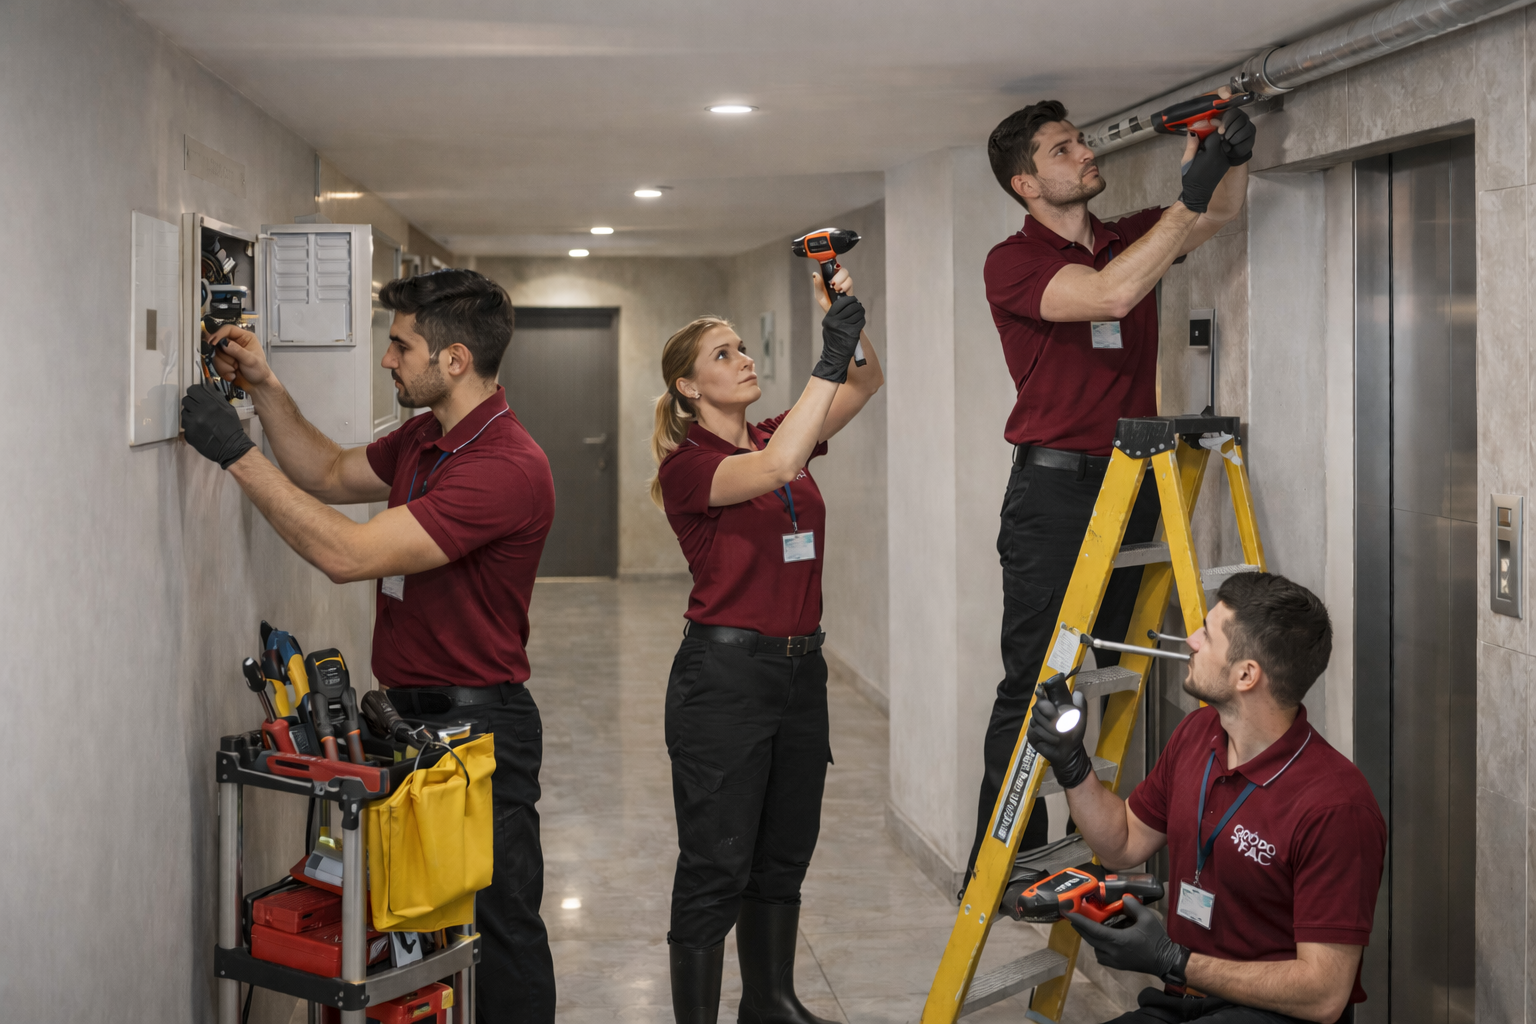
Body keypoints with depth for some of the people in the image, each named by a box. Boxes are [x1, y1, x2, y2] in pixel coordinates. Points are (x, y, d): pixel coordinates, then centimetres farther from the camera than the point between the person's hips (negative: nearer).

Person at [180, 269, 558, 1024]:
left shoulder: (507, 467, -25)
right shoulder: (423, 438, 7)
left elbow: (347, 553, -28)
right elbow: (330, 475, 24)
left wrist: (237, 454, -23)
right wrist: (265, 387, 12)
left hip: (480, 726, -9)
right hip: (410, 709, 10)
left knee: (497, 921, 3)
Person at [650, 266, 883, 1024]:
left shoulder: (778, 435, 11)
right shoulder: (687, 464, -10)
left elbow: (869, 380, 6)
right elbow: (775, 469, -28)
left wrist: (848, 308, -10)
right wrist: (828, 357, -29)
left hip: (800, 669, 7)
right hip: (725, 674, -7)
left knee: (784, 858, 17)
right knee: (717, 867, -1)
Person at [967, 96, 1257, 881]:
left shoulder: (1130, 238, 13)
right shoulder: (1013, 262, -7)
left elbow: (1223, 212, 18)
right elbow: (1110, 294, -22)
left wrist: (1231, 156, -4)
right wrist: (1190, 194, -20)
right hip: (1054, 491, -6)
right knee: (1033, 685, -5)